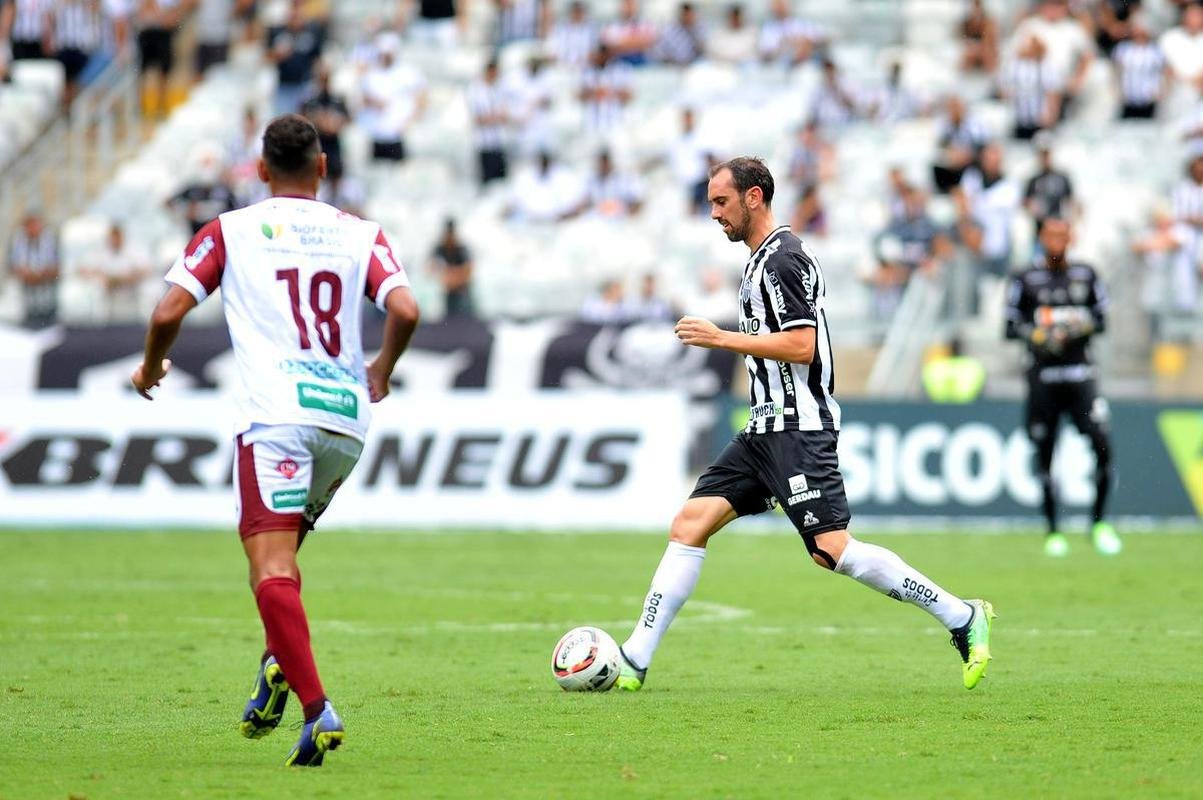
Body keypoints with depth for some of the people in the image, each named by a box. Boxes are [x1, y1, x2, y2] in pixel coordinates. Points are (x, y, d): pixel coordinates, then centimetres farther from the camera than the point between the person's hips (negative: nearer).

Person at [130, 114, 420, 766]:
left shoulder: (229, 231, 9)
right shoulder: (360, 235, 14)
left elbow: (169, 311, 1)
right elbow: (404, 310, 0)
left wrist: (150, 366, 21)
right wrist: (380, 373, 19)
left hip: (274, 416, -4)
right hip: (346, 419, 4)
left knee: (271, 567, -12)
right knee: (279, 555, 24)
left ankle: (317, 709, -29)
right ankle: (280, 664, 3)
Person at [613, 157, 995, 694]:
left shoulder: (784, 259, -13)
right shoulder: (763, 260, 19)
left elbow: (801, 346, -21)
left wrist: (721, 338, -18)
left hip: (797, 429, -10)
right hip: (766, 430, 10)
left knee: (832, 551, -15)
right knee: (689, 524, 2)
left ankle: (962, 618, -6)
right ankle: (634, 662, 0)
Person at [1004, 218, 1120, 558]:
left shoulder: (1086, 275, 9)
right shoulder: (1026, 280, 4)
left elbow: (1102, 319, 13)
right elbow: (1011, 328, 4)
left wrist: (1085, 324, -8)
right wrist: (1037, 334, -14)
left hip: (1080, 373, 1)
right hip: (1043, 375, -1)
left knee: (1102, 446, -13)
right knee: (1044, 455, 0)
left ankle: (1098, 523, 2)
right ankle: (1052, 531, 12)